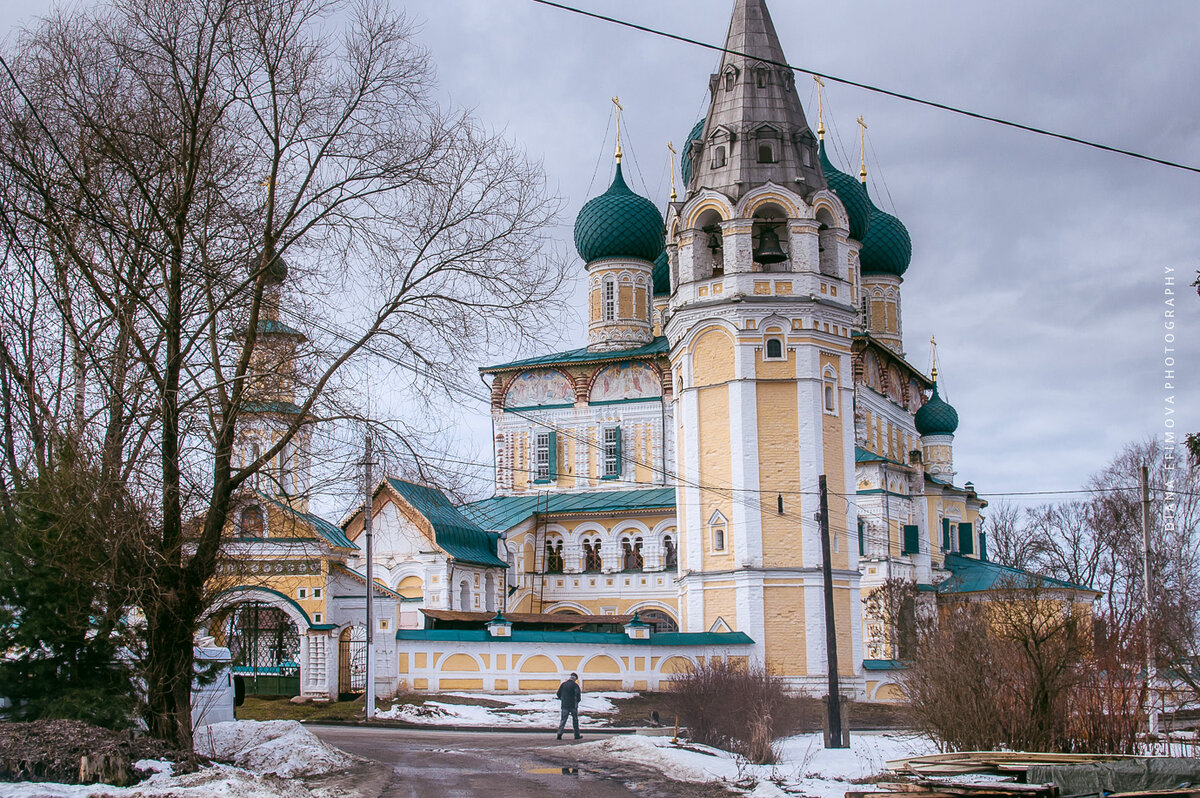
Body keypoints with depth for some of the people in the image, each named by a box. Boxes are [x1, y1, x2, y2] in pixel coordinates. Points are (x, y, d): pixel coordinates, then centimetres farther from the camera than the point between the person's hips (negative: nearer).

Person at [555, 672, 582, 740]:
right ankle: (577, 735, 14)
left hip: (564, 705, 3)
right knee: (575, 720, 10)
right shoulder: (575, 685, -7)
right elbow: (577, 693, -21)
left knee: (563, 719, 2)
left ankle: (560, 732, -18)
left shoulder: (563, 684, 6)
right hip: (573, 705, -3)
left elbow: (558, 693, 8)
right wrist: (578, 700, -2)